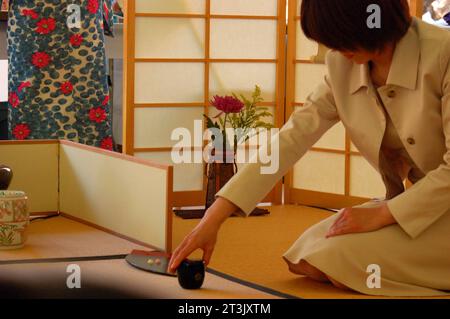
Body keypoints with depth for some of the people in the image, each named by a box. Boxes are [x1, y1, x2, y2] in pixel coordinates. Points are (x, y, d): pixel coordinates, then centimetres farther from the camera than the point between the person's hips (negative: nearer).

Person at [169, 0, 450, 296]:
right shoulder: (343, 67, -4)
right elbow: (290, 140, -7)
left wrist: (381, 215, -21)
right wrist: (213, 219, -14)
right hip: (408, 202, 6)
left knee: (336, 259, -19)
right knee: (307, 256, -2)